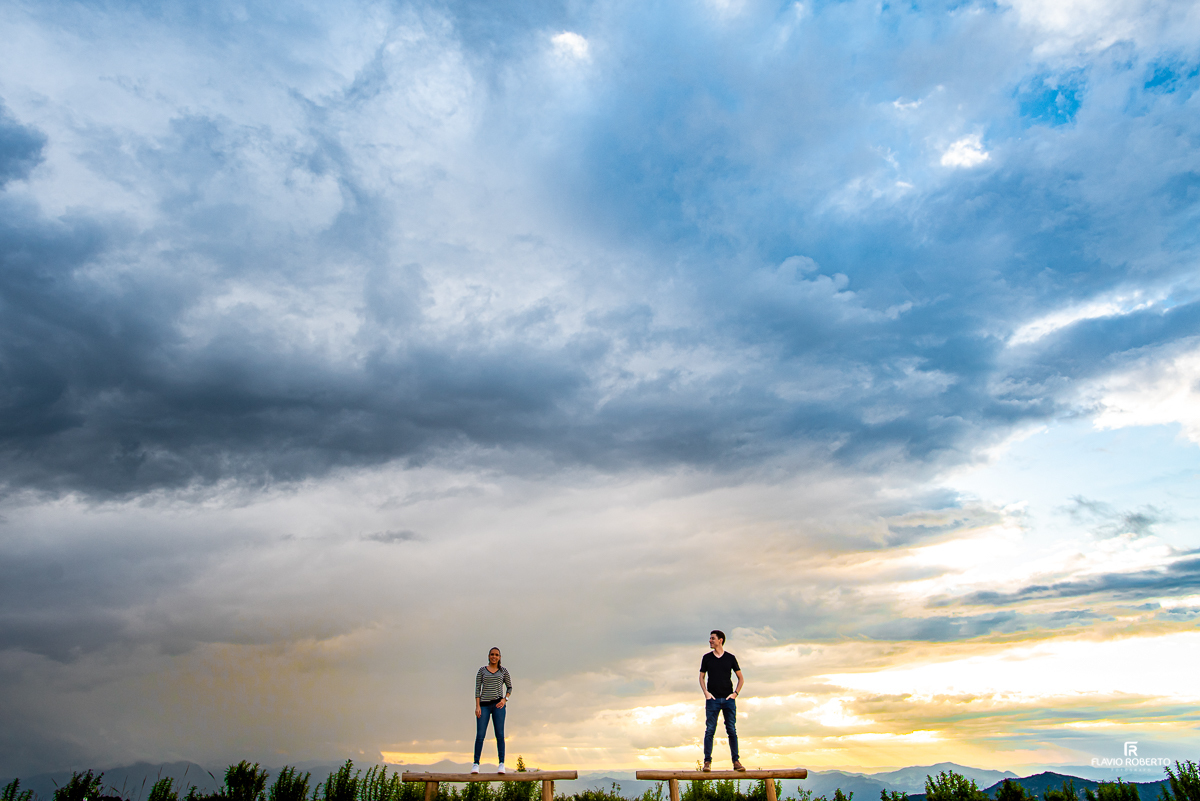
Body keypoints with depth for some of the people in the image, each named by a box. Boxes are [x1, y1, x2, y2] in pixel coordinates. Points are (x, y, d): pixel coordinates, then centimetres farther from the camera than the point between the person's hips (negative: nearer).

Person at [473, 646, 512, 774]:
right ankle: (476, 764, 0)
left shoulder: (503, 670, 9)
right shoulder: (482, 670, 8)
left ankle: (501, 764, -6)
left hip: (498, 704, 0)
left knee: (500, 734, -8)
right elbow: (477, 688, 4)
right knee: (480, 735, -7)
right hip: (484, 705, 0)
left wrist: (505, 700, -3)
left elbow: (509, 687, 14)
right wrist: (477, 706, -6)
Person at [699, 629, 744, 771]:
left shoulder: (730, 658, 4)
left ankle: (736, 761, 8)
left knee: (732, 730, 2)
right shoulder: (707, 658, 6)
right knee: (710, 730, -2)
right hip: (712, 699, 0)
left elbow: (741, 678, 11)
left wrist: (735, 693, -1)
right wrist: (706, 692, -2)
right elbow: (701, 677, 12)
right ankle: (707, 761, 3)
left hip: (728, 699, 0)